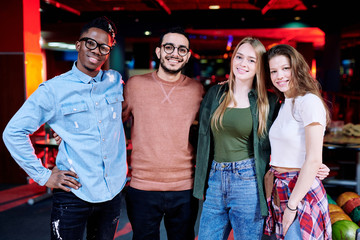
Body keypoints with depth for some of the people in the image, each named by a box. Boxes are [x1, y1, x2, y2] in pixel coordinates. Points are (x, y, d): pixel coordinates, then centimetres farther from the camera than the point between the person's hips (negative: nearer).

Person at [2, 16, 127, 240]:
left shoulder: (116, 82, 3)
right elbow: (13, 132, -4)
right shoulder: (53, 90, -7)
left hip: (113, 192, 4)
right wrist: (43, 175, -6)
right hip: (73, 194, -4)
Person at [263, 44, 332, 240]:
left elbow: (313, 160, -18)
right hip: (279, 192, 8)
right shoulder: (283, 105, 13)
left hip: (302, 192, -7)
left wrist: (292, 205, -17)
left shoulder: (309, 101, -13)